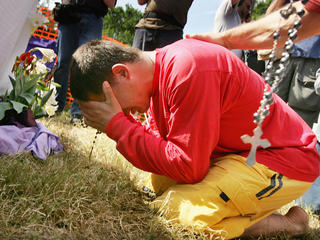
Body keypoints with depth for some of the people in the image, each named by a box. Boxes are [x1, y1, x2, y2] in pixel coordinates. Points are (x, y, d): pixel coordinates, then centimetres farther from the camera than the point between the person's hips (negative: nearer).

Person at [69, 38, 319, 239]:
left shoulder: (188, 70, -28)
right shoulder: (160, 72, 2)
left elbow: (188, 166, -24)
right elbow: (162, 142, 6)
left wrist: (117, 126, -21)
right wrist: (121, 122, -9)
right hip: (238, 150, 9)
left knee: (174, 207, -19)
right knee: (160, 182, 6)